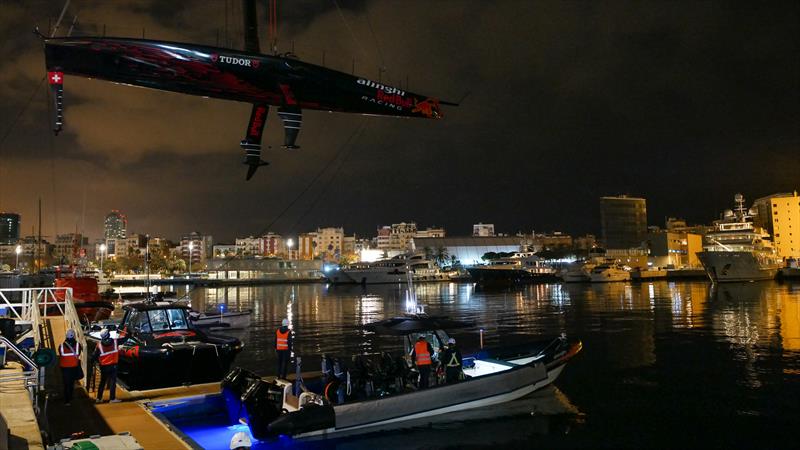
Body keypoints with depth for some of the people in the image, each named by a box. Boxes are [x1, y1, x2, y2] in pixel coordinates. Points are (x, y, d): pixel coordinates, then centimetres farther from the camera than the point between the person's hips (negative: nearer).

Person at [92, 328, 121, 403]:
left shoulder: (99, 345, -7)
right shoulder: (115, 341, -10)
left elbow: (94, 356, -4)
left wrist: (98, 361, 16)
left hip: (103, 366, 2)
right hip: (113, 366, -2)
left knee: (102, 382, 16)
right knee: (112, 382, 1)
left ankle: (99, 398, 21)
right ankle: (112, 398, -2)